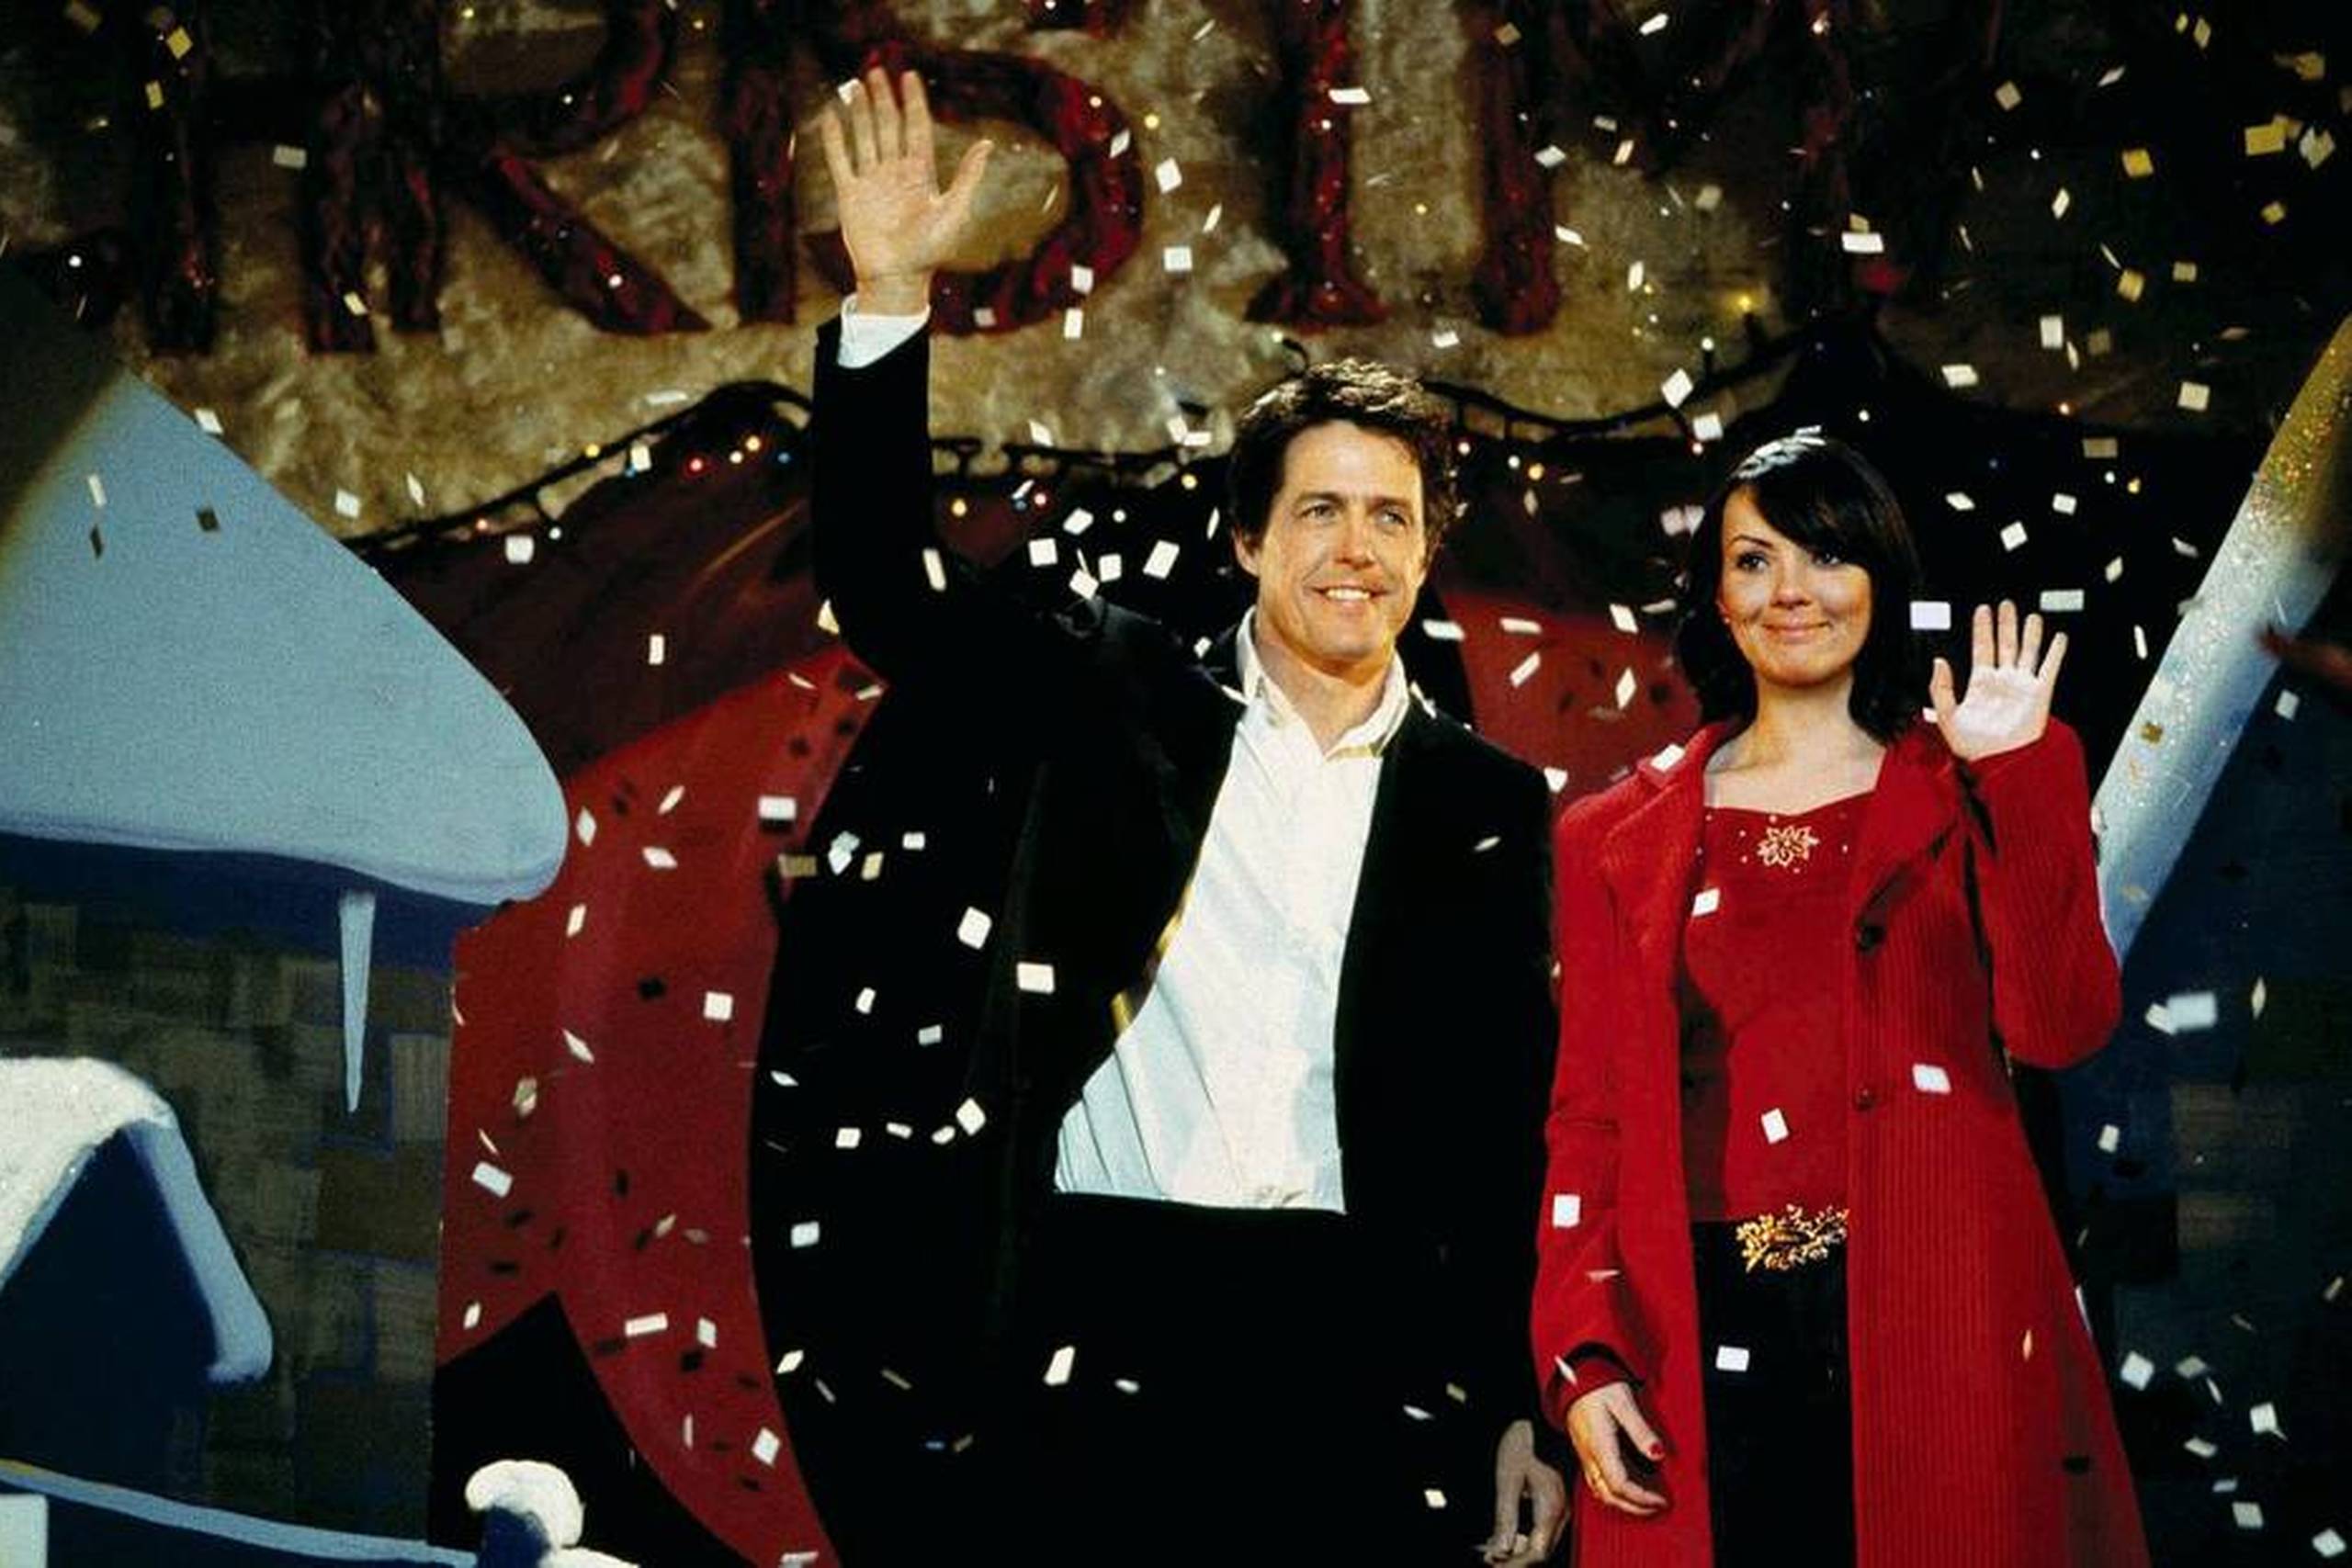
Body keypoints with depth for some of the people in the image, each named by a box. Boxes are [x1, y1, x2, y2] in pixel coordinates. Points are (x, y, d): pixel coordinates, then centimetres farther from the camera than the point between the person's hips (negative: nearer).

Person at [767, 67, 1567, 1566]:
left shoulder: (1490, 806, 9)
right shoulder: (1122, 700, 8)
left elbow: (1507, 1127, 9)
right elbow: (890, 586, -1)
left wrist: (1510, 1406, 6)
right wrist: (892, 298, -11)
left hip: (1348, 1331, 1)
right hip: (1103, 1305, 0)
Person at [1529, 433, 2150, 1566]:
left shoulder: (1965, 795, 7)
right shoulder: (1623, 836, 10)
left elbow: (2061, 1028, -7)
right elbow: (1587, 1111, 8)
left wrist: (2020, 778, -11)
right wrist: (1582, 1361, -2)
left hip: (1932, 1318, -1)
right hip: (1706, 1341, 1)